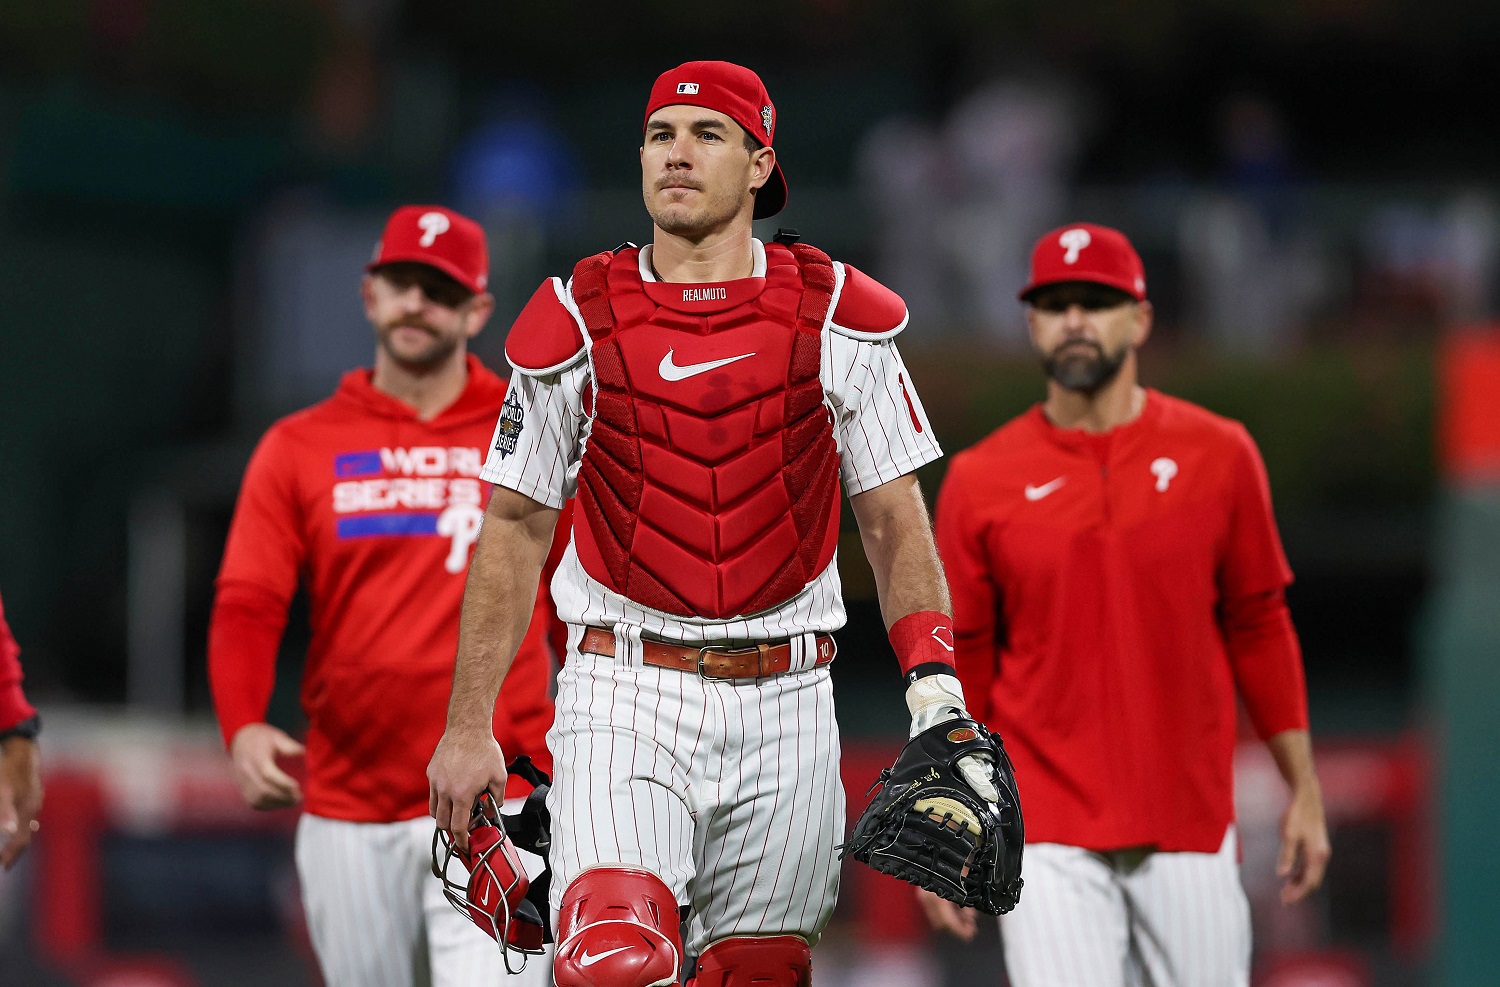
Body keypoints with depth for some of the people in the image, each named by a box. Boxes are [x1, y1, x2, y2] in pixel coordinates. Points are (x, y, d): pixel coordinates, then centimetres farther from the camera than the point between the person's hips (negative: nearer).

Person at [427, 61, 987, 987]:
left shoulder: (835, 315, 3)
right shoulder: (576, 320, 1)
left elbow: (894, 518, 6)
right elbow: (515, 527, 8)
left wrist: (935, 684, -7)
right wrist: (469, 725, 4)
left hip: (784, 702, 2)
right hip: (625, 696, -2)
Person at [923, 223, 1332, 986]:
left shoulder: (1218, 456, 3)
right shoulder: (981, 481, 1)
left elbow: (1259, 627, 9)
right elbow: (959, 663, 5)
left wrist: (1303, 789, 7)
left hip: (1192, 826, 1)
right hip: (1047, 834, -1)